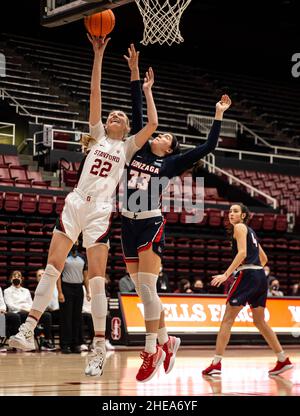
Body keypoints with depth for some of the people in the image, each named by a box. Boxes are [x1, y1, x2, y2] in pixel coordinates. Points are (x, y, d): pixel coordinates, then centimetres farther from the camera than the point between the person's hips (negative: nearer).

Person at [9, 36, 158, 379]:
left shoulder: (127, 146, 13)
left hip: (99, 212, -2)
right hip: (74, 205, 2)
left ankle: (100, 348, -4)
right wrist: (98, 55, 5)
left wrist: (147, 91, 8)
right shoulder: (98, 136, 17)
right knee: (52, 269, -5)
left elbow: (153, 124, -2)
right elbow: (95, 93, 10)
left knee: (97, 279, -6)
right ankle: (28, 330, -7)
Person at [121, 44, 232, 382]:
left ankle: (152, 349, -7)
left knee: (146, 286, -13)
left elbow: (208, 147, 2)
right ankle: (166, 341, 18)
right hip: (129, 224, 5)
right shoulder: (139, 151, 15)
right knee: (142, 289, 5)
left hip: (151, 224, -5)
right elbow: (137, 114, 13)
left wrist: (218, 115, 8)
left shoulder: (170, 164, 5)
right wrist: (134, 73, 12)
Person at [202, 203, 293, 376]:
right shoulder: (250, 231, 23)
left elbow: (242, 253, -16)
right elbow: (264, 258, 28)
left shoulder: (239, 227, -2)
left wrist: (226, 274, -21)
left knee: (228, 319, -7)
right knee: (260, 321, 17)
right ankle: (283, 360, 17)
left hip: (247, 275, -9)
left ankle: (216, 364, -11)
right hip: (261, 276, 9)